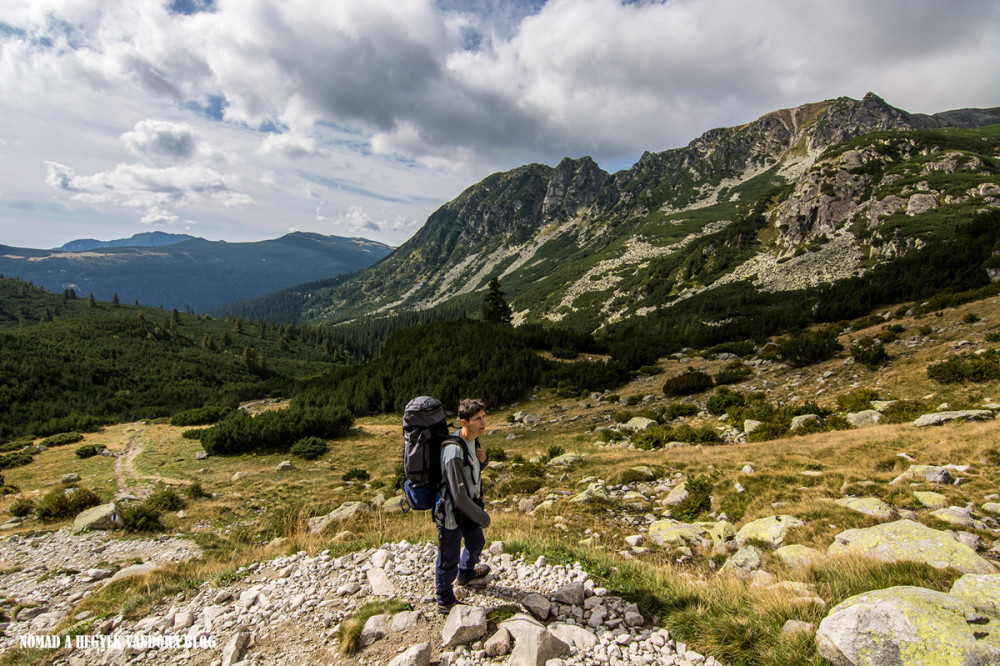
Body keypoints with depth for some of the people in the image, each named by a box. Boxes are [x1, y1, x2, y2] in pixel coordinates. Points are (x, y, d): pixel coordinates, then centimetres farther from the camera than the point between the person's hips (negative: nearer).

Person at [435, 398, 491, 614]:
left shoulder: (472, 440, -7)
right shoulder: (454, 452, -35)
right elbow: (459, 496, -31)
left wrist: (482, 459, -12)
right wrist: (481, 517, -18)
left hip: (469, 505, 9)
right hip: (451, 514, -9)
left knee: (476, 543, 29)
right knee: (449, 560, 11)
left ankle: (466, 574, 59)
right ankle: (445, 602, 37)